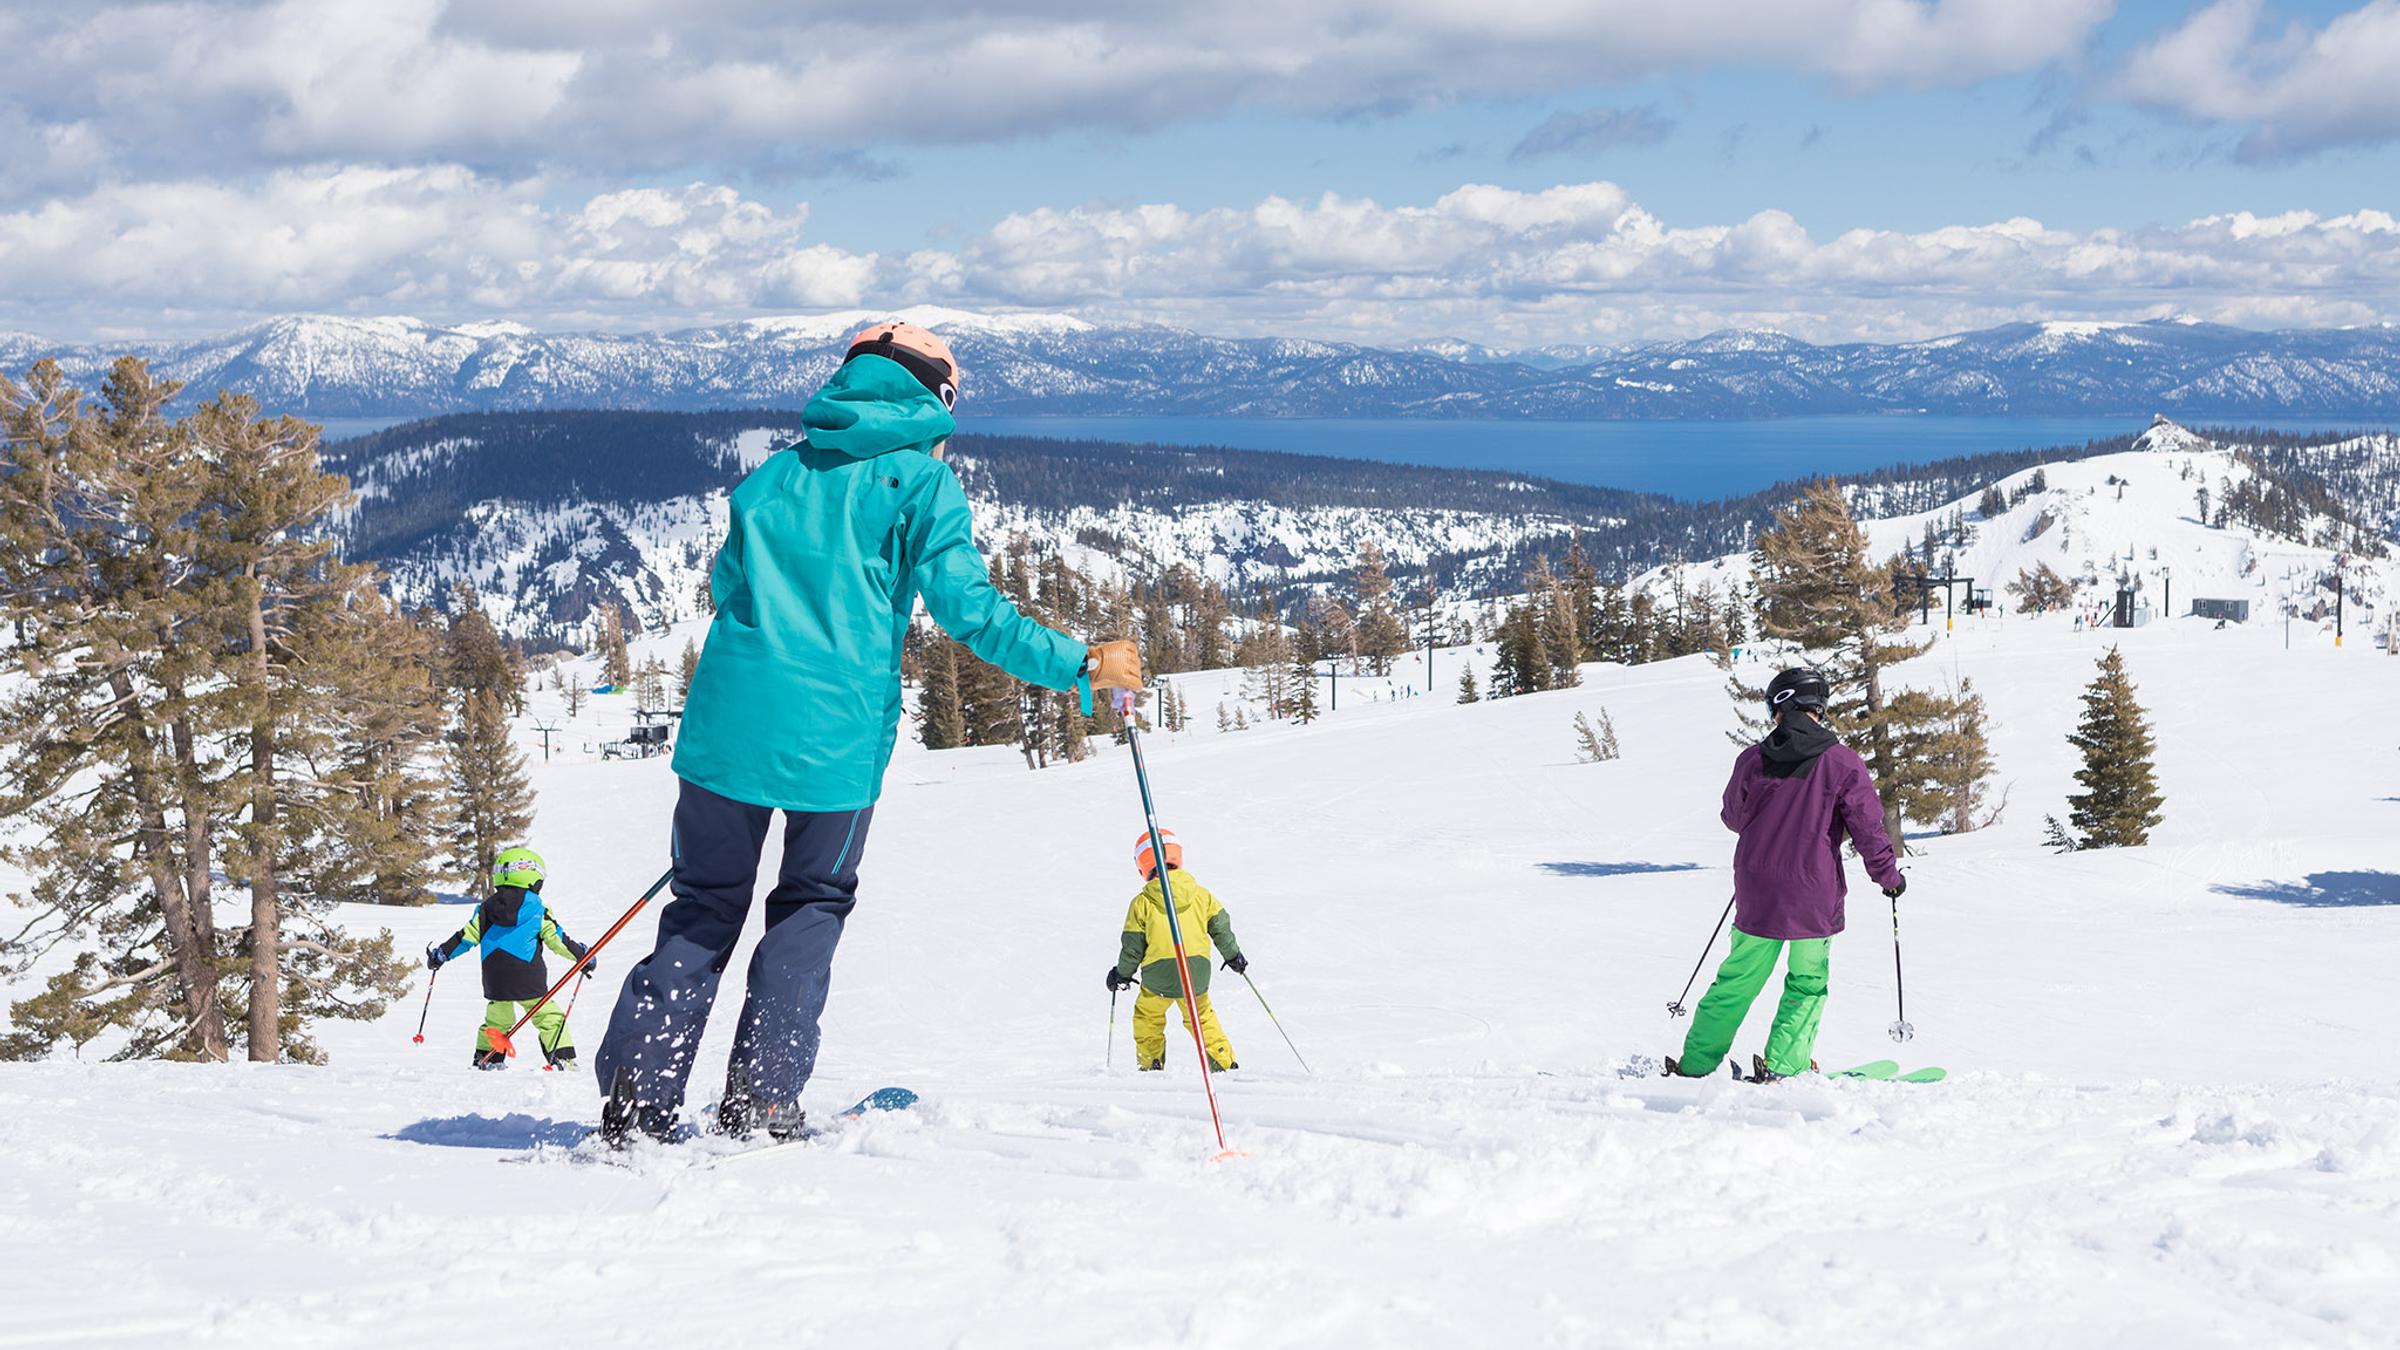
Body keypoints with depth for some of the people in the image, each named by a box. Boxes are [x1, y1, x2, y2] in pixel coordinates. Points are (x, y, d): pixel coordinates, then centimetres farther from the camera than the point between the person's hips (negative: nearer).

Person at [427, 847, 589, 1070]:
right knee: (549, 1018, 1)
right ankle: (564, 1059, -7)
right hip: (528, 980, -4)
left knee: (497, 1019, 22)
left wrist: (441, 954, 19)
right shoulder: (536, 907, -2)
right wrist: (583, 956, 10)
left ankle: (486, 1059, 23)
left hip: (494, 981, 4)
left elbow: (467, 936, 8)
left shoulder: (487, 908, 10)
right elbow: (556, 938, -1)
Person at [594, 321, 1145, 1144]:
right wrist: (1080, 668, -1)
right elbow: (968, 608, -7)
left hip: (730, 715, 3)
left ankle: (638, 1091, 1)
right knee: (813, 905, 15)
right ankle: (759, 1101, 5)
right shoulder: (921, 481, 2)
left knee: (707, 902, 14)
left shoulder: (775, 472, 16)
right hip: (836, 733, -3)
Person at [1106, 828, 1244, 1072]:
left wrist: (1123, 973, 15)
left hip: (1158, 976, -3)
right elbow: (1220, 926, 8)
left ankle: (1150, 1066, 19)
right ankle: (1224, 1063, 18)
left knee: (1147, 1017, 21)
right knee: (1202, 1018, 22)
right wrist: (1233, 955, 25)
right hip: (1196, 973, 3)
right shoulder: (1201, 894, 1)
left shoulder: (1142, 904, -7)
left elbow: (1133, 946, -2)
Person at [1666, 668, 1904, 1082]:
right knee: (1808, 982, 12)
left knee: (1739, 978, 14)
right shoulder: (1843, 763, -8)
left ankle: (1696, 1061, 18)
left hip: (1757, 894, 3)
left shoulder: (1752, 760, -1)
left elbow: (1733, 816, 15)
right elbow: (1868, 828, -5)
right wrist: (1889, 876, 9)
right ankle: (1783, 1066, 3)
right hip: (1814, 897, -3)